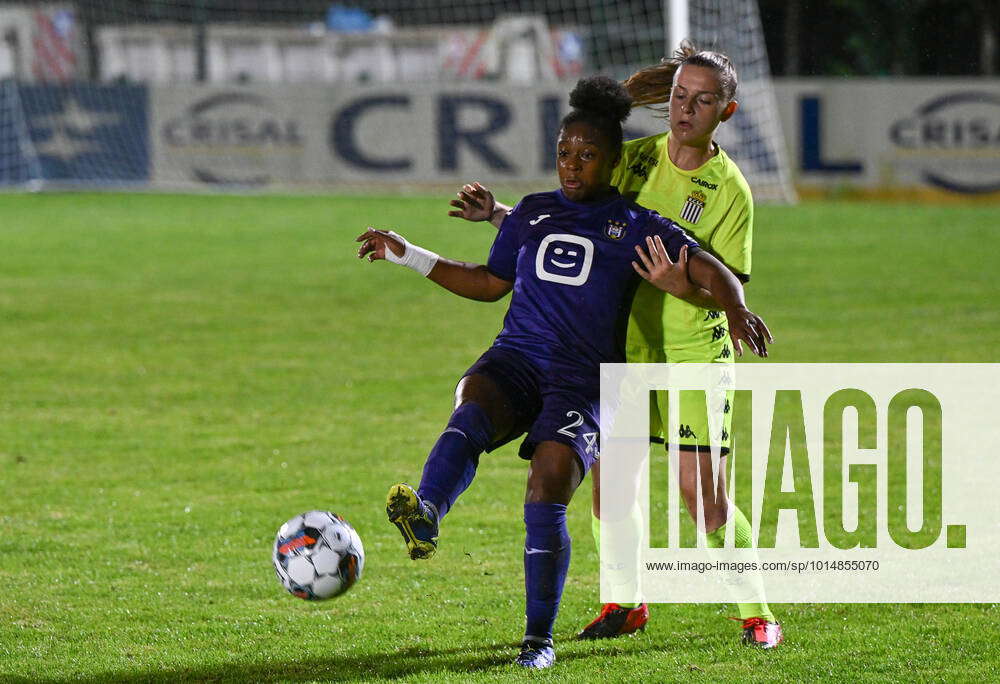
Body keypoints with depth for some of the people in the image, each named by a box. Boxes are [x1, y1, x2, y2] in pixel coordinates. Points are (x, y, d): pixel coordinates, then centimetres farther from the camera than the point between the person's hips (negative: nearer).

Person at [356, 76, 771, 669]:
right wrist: (409, 256, 27)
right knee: (471, 413, -34)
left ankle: (540, 638, -8)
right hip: (515, 360, 3)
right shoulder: (533, 213, 19)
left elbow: (714, 272, 1)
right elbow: (492, 283, 30)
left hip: (583, 380, -3)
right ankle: (424, 518, -63)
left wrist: (737, 309, -21)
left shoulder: (637, 226, 7)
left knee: (548, 493, -22)